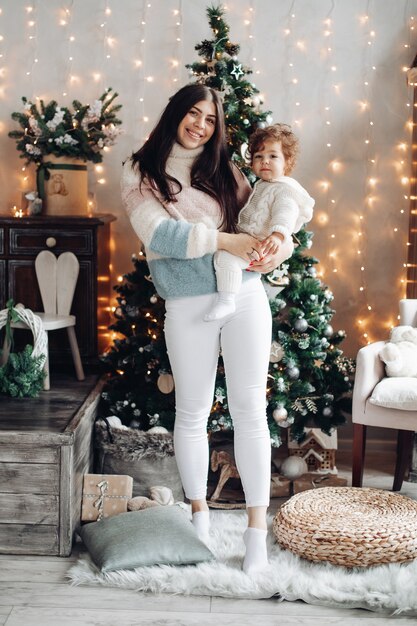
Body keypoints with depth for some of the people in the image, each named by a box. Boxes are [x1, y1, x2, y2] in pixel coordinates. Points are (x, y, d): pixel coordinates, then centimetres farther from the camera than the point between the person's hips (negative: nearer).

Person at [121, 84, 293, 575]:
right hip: (187, 308, -2)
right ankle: (199, 514, 27)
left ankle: (257, 528, 7)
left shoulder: (223, 169, 12)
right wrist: (225, 240, -16)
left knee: (250, 411, 0)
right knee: (192, 413, 8)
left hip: (245, 298, 2)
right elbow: (156, 234, -12)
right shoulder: (140, 173, 2)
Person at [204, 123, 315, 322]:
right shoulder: (261, 185, 20)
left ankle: (226, 301, -31)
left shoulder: (284, 190, -13)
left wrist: (277, 235, -49)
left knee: (225, 255, -33)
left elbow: (285, 213, -31)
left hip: (261, 245, -11)